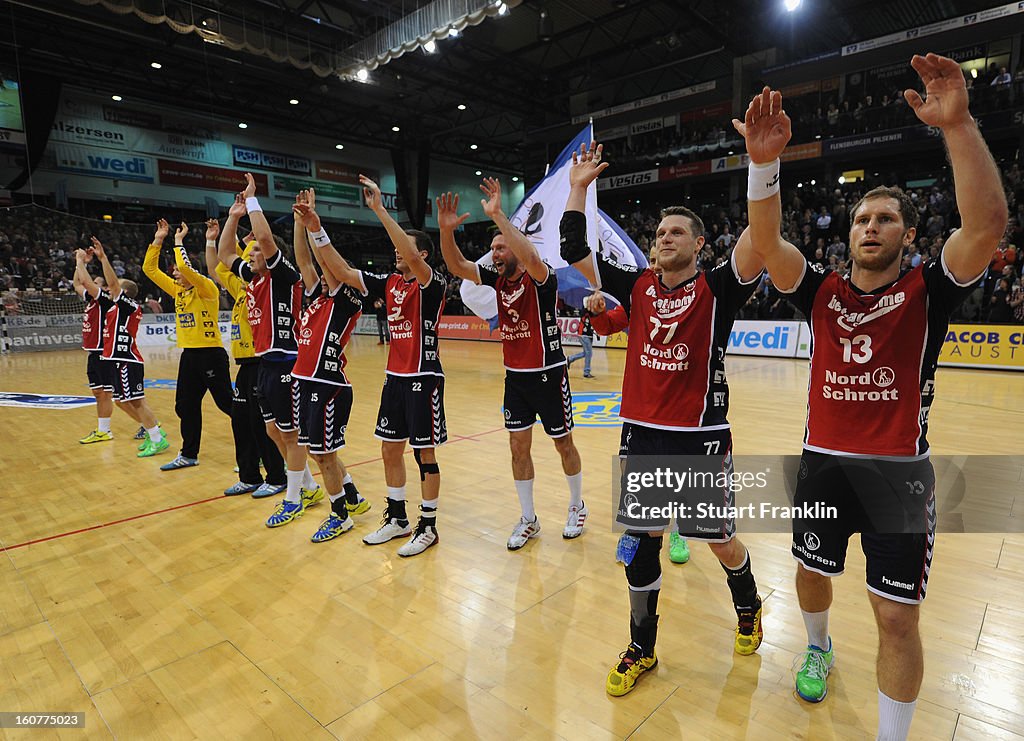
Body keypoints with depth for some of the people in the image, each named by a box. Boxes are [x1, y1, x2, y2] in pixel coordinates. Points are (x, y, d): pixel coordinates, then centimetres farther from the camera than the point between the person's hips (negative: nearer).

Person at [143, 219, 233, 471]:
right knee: (185, 407, 13)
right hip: (189, 354, 8)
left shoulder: (207, 288, -11)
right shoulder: (178, 290, 12)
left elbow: (185, 267, -27)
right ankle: (188, 455, 25)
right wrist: (158, 240, 10)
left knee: (228, 403, -5)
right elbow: (149, 269, 16)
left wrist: (178, 241, -11)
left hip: (210, 353, -8)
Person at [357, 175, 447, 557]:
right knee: (390, 451, 14)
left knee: (425, 454, 2)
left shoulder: (432, 282, -11)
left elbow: (412, 257, -31)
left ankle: (428, 526, 17)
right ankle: (397, 519, 30)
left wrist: (379, 208, -30)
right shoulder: (390, 282, 10)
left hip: (423, 378, -7)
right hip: (395, 377, 8)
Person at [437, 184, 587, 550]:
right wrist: (447, 230, -20)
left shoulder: (540, 278, -15)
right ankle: (528, 519, 22)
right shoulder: (498, 279, 4)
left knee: (563, 443, 10)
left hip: (547, 374, -6)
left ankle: (577, 506, 32)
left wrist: (498, 215, -40)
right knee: (518, 447, 8)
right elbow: (457, 266, -4)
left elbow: (531, 259, -39)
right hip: (515, 375, 6)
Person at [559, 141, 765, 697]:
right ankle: (642, 649, 30)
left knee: (720, 540, 14)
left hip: (701, 440, -3)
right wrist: (578, 188, 2)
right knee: (638, 544, 9)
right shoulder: (637, 287, 6)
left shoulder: (717, 289, -4)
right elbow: (574, 252, 4)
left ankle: (748, 609, 48)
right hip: (641, 435, 3)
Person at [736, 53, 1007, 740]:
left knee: (898, 616, 2)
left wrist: (958, 124, -30)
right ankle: (819, 648, 50)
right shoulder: (823, 291, 2)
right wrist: (764, 162, -28)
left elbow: (988, 223, -22)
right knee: (812, 573, 19)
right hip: (823, 462, 3)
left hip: (898, 470, -3)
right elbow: (765, 241, -13)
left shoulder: (926, 291, -4)